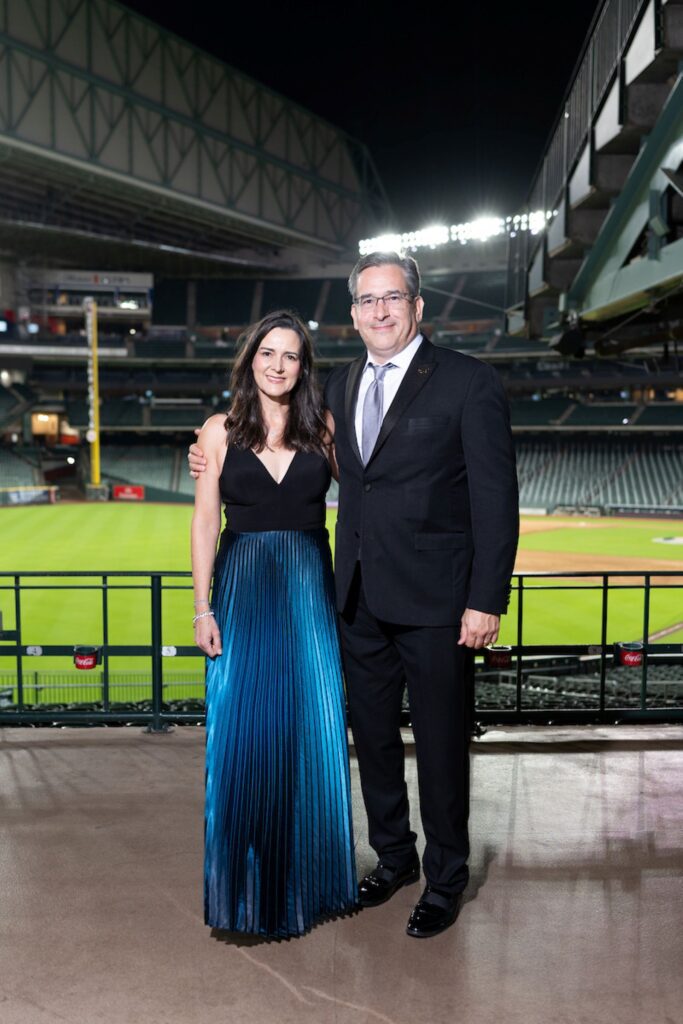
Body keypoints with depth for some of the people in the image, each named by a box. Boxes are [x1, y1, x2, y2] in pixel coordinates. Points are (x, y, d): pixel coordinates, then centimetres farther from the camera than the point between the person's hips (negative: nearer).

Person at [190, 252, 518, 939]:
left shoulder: (468, 382, -7)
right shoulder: (341, 385, 11)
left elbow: (495, 496, -10)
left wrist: (487, 601, -14)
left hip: (434, 598, -5)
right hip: (361, 597, 6)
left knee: (440, 743, 8)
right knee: (372, 735, 17)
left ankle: (445, 880, 31)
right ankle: (394, 856, 40)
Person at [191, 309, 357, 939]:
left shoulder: (323, 429, 6)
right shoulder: (220, 431, 4)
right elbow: (205, 521, 1)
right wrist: (203, 608, -3)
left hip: (308, 591, 1)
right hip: (242, 589, -1)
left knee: (313, 733, 5)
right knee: (244, 736, 4)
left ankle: (307, 876, 27)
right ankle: (246, 886, 24)